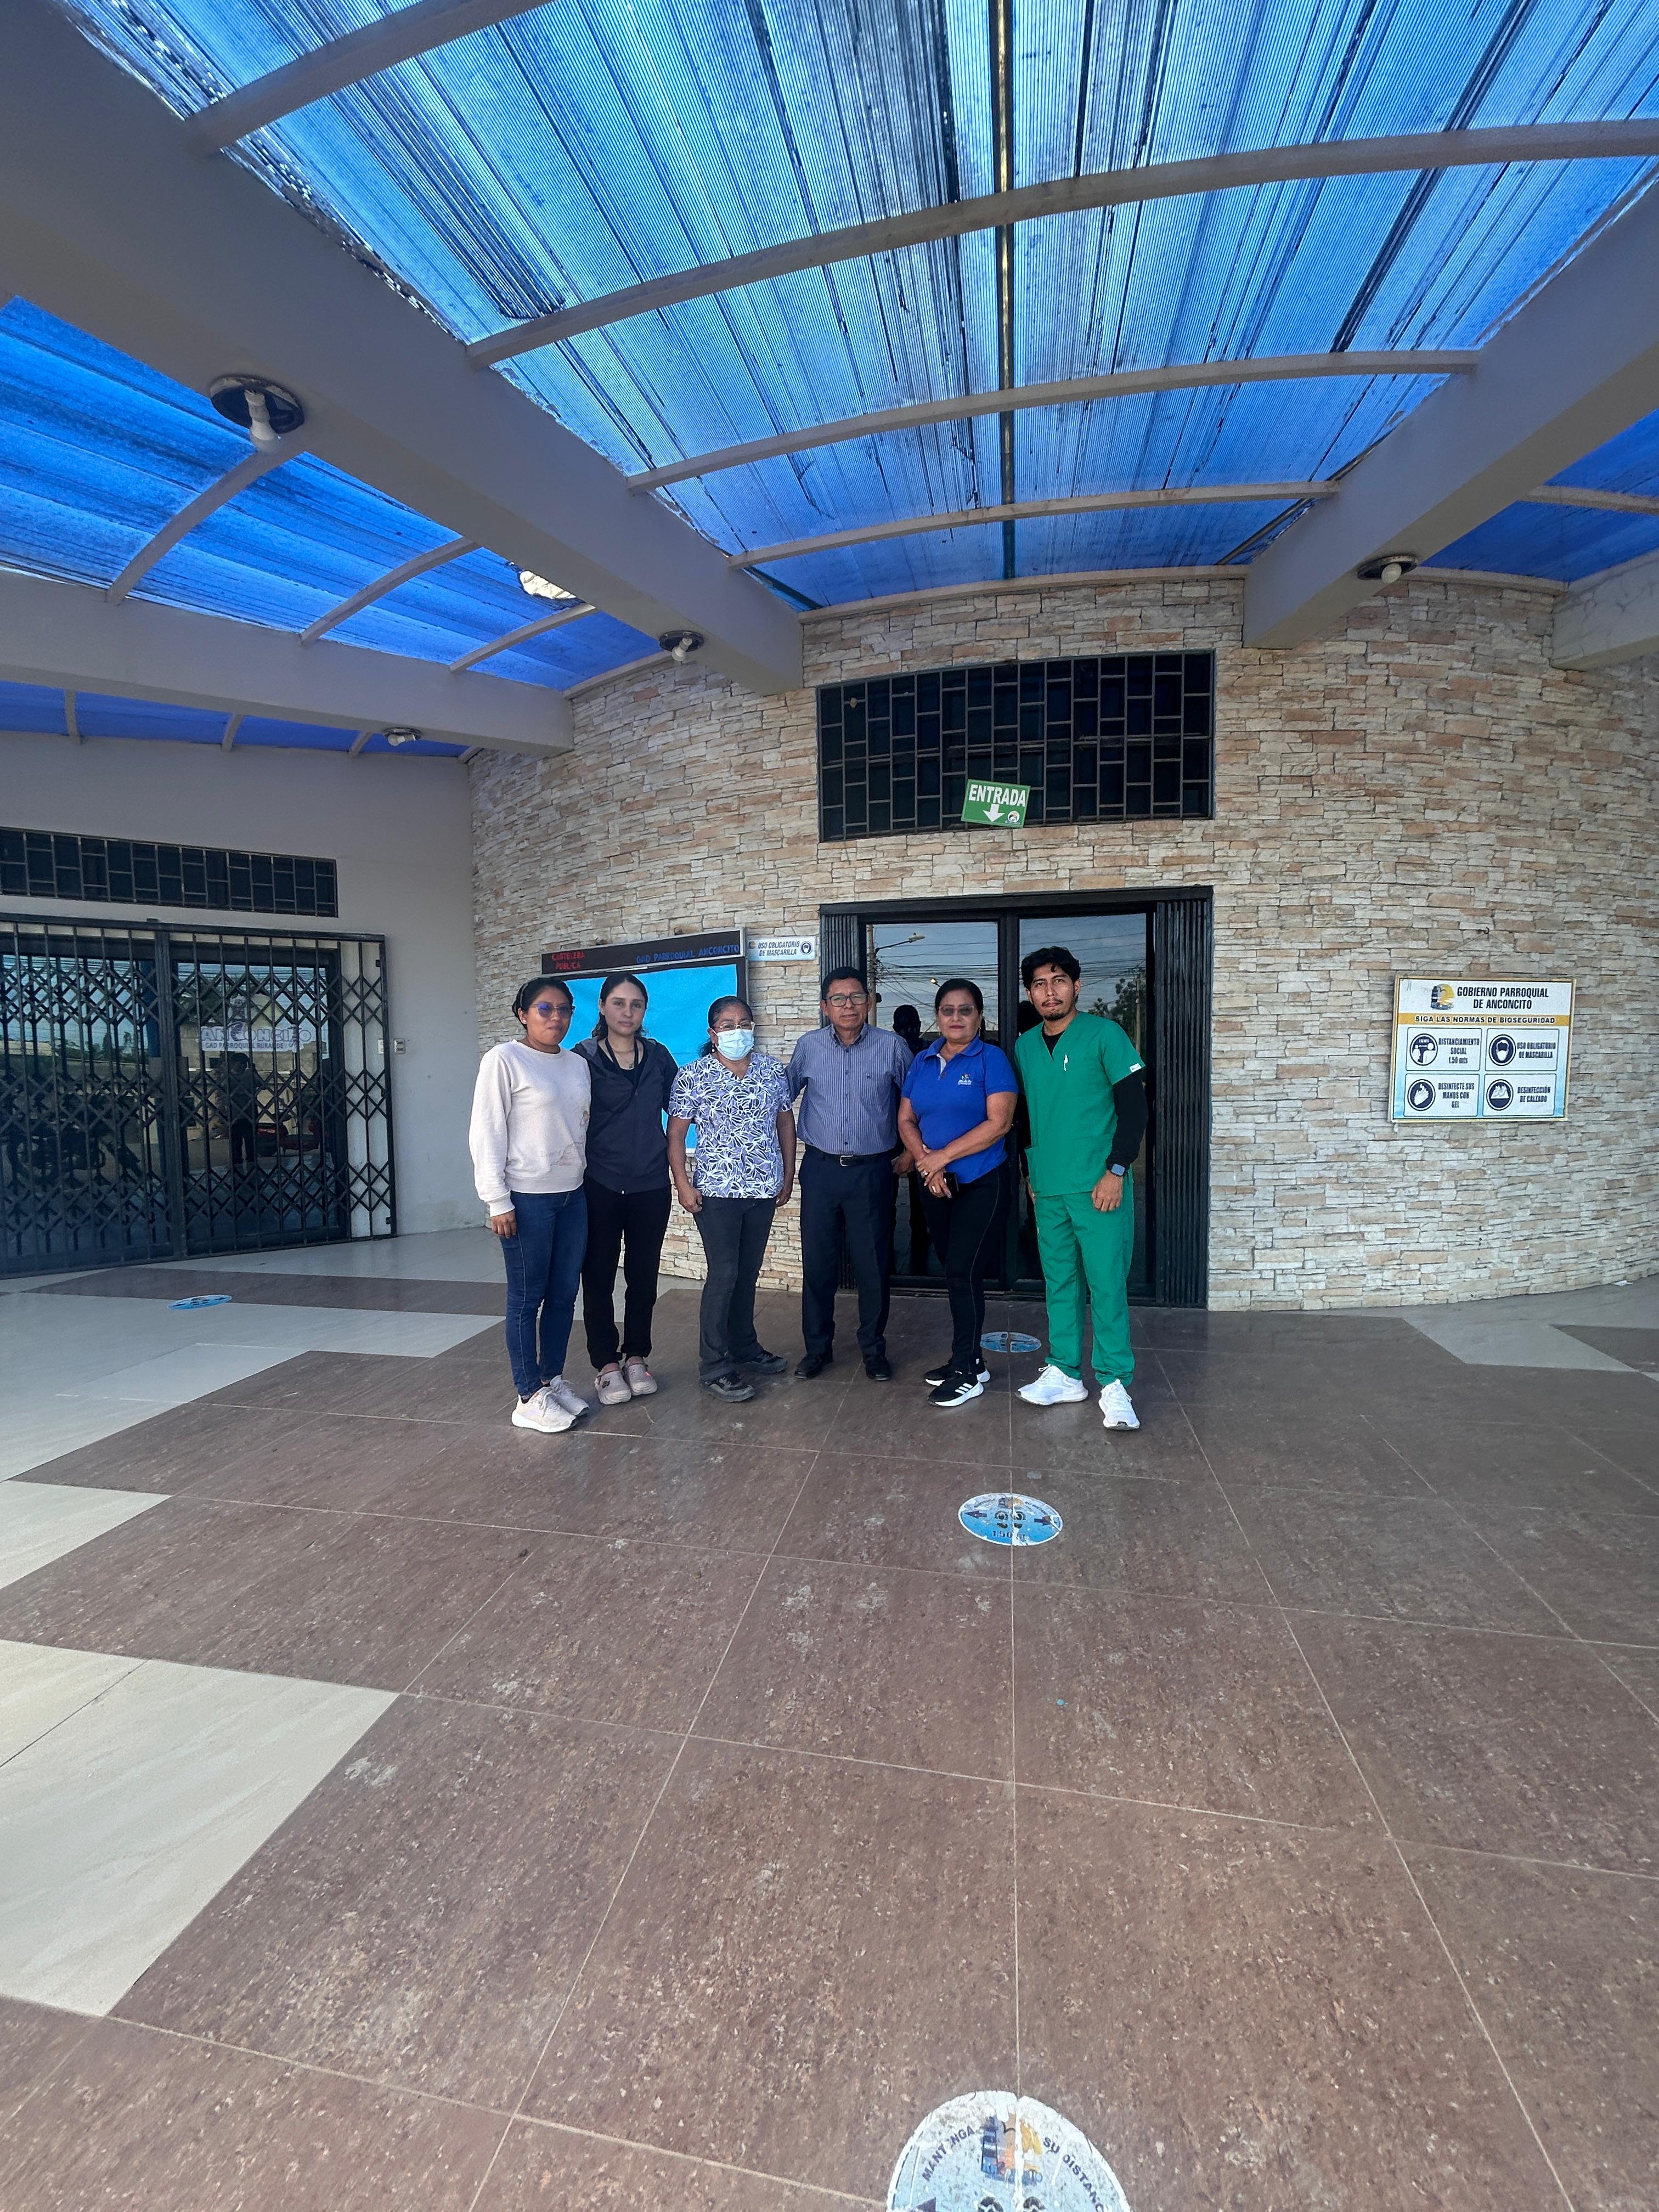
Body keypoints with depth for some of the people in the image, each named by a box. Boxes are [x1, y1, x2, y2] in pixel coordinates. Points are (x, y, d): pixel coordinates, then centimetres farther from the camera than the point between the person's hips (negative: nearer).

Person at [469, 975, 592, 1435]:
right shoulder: (504, 1060, -8)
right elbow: (487, 1133, -10)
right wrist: (497, 1201, -13)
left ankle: (553, 1380, 28)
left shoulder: (578, 1065, 10)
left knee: (564, 1295, 12)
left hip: (572, 1195, 6)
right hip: (527, 1199, -6)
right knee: (527, 1298, 4)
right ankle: (529, 1397, 16)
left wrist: (586, 1177, 12)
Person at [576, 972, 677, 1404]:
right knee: (599, 1277, 6)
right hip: (600, 1186, -2)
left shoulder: (659, 1056, 5)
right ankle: (606, 1364, 20)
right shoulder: (584, 1057, -4)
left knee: (644, 1276, 11)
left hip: (651, 1186, 3)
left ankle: (636, 1356, 26)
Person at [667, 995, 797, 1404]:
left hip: (764, 1188, 4)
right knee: (724, 1274, -2)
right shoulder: (693, 1076, -7)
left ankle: (744, 1346, 32)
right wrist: (683, 1185, -12)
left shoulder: (772, 1070, 4)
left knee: (749, 1273, 15)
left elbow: (785, 1121, 11)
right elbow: (675, 1133, -6)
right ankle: (714, 1367, 9)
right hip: (716, 1190, -4)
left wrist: (788, 1174, 8)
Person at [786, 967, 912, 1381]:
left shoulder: (892, 1047, -4)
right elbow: (784, 1095, 14)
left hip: (873, 1172, -1)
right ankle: (817, 1347, 25)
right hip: (821, 1170, 2)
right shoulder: (809, 1047, 1)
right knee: (817, 1264, 8)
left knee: (873, 1266, 6)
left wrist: (911, 1151, 6)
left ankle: (874, 1350, 24)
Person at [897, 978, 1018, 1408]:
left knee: (963, 1272, -4)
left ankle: (966, 1371, 10)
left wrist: (944, 1156, -15)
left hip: (982, 1183, -5)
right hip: (936, 1184, 6)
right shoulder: (922, 1061, 9)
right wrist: (926, 1162, -10)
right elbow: (906, 1120, 7)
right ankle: (969, 1358, 26)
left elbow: (998, 1123, -16)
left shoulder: (991, 1059, -7)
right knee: (953, 1271, 12)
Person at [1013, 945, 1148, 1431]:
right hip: (1047, 1189, 5)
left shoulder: (1103, 1034, -5)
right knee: (1059, 1283, 12)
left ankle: (1114, 1385, 10)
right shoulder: (1024, 1047, 10)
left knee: (1107, 1286, -1)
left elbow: (1134, 1106, -7)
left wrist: (1116, 1171, -13)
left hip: (1099, 1186, -5)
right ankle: (1064, 1374, 23)